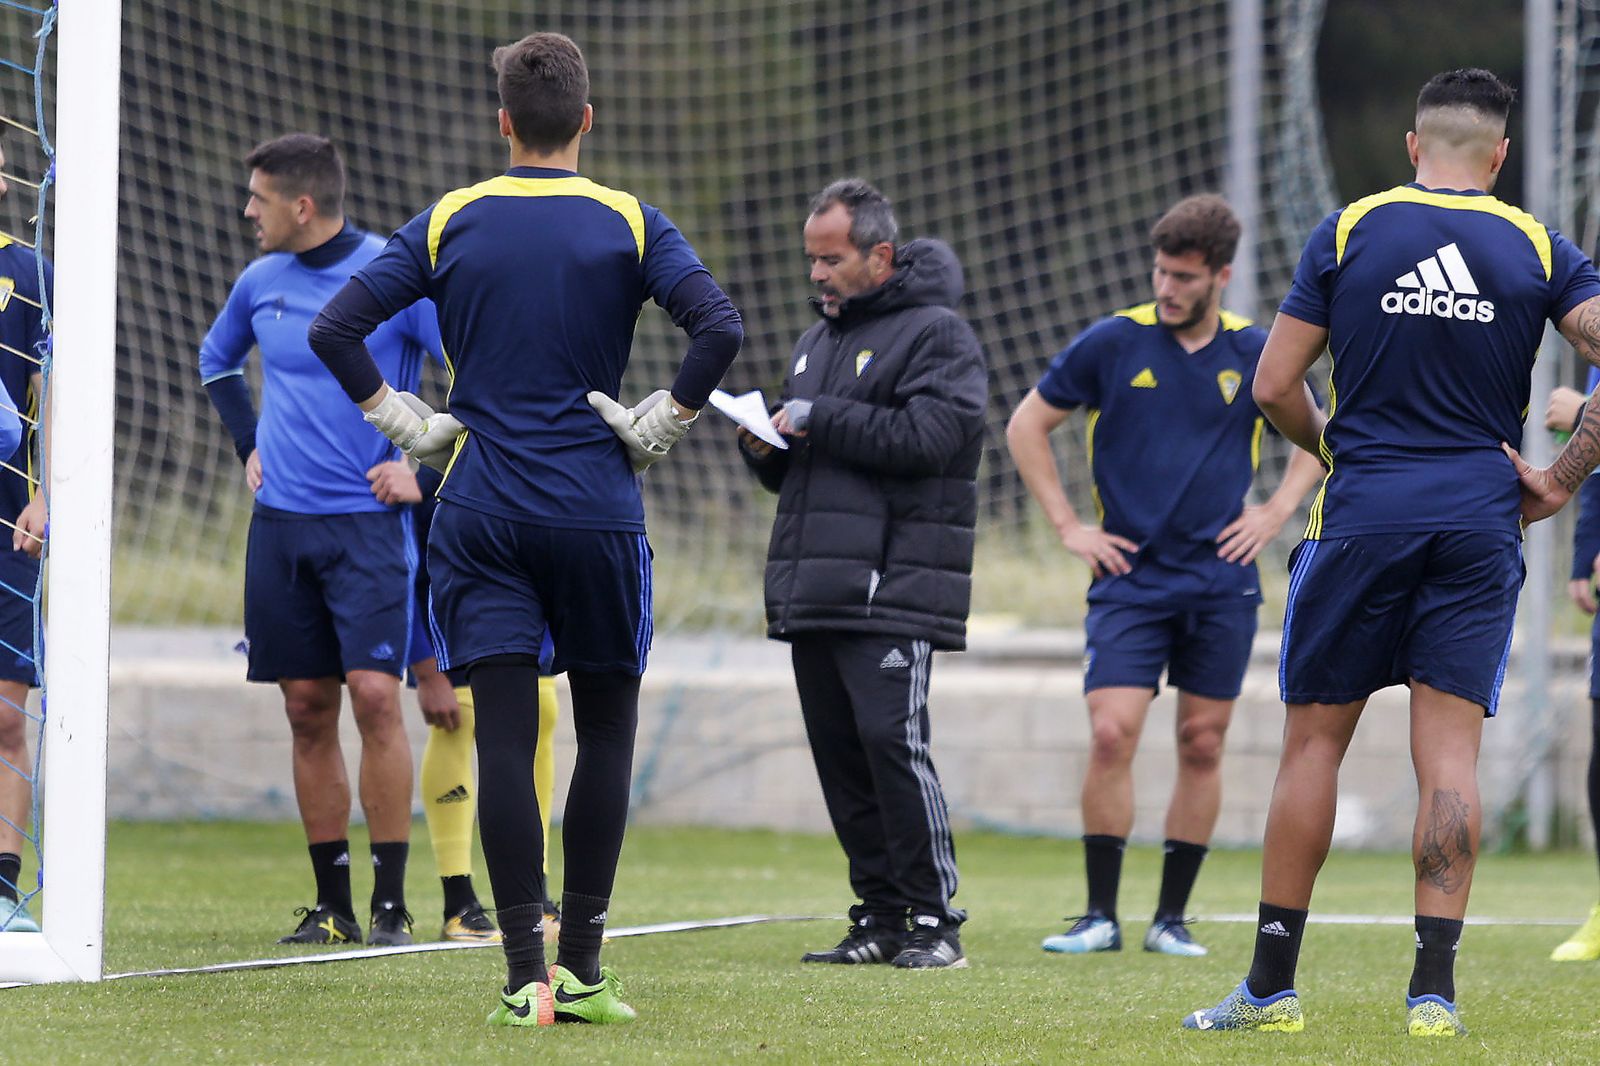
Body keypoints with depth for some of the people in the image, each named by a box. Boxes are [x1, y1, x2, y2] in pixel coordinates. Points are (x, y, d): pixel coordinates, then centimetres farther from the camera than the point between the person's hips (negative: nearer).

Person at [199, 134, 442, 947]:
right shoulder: (260, 283, 8)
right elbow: (216, 360, 29)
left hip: (369, 520, -5)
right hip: (281, 522, 5)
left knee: (374, 696, -14)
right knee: (308, 710, 4)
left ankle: (391, 903, -9)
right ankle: (331, 904, 10)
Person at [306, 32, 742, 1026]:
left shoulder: (449, 224, 4)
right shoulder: (630, 225, -1)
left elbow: (336, 329, -2)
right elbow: (720, 326, -14)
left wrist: (409, 423, 5)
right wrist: (659, 424, -4)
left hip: (481, 512, 1)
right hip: (597, 513, -1)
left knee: (504, 737, -1)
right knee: (607, 729, 9)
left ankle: (526, 974, -6)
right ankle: (582, 968, 6)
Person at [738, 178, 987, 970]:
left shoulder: (936, 334, -3)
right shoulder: (817, 341, 23)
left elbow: (926, 435, -18)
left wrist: (818, 421, -13)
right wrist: (762, 445, 4)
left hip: (891, 593, -8)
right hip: (812, 593, 8)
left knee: (892, 741, -14)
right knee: (839, 755, 5)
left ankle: (935, 919, -9)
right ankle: (879, 919, 10)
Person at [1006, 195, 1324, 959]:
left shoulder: (1254, 353, 2)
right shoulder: (1112, 343, -3)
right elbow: (1026, 425, 6)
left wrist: (1277, 511, 6)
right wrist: (1067, 525, 1)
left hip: (1221, 581, 2)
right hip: (1131, 575, -2)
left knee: (1202, 745, 3)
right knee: (1111, 733, -12)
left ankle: (1171, 918, 12)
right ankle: (1101, 916, -4)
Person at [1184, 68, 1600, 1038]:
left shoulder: (1350, 231, 2)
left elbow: (1275, 386, 1)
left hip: (1362, 518, -1)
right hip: (1482, 519, 1)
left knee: (1315, 740, 6)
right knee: (1450, 749, 1)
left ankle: (1273, 984, 9)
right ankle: (1435, 985, -6)